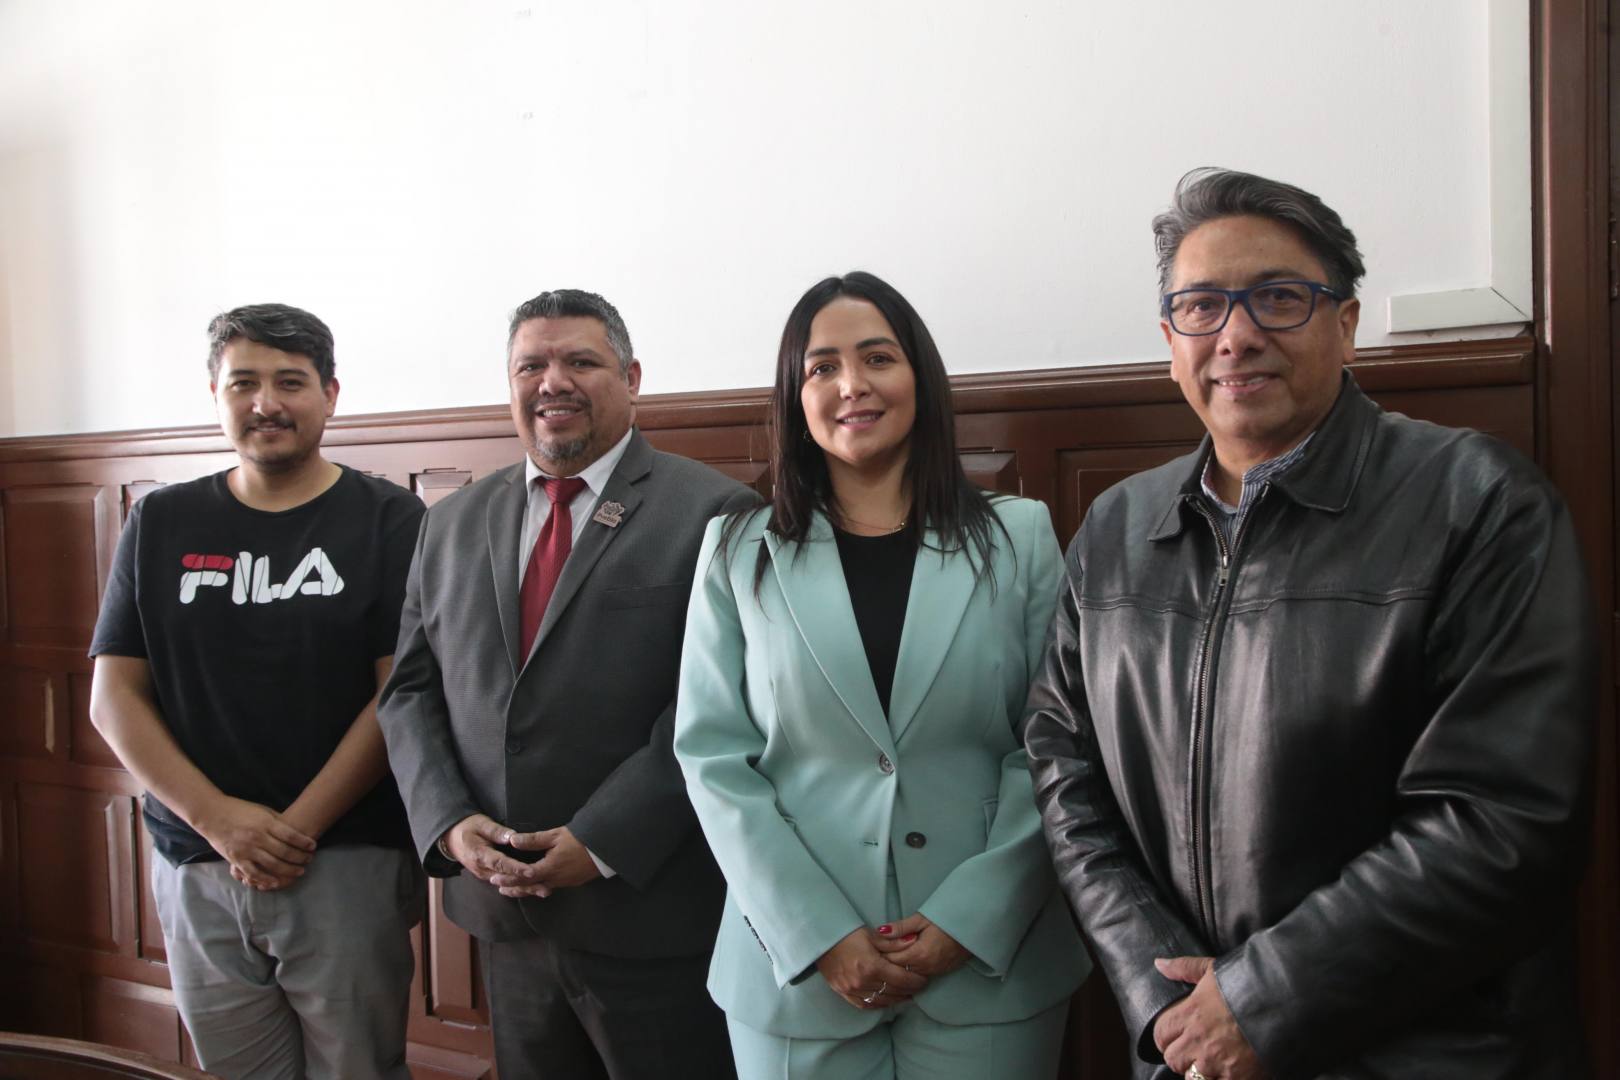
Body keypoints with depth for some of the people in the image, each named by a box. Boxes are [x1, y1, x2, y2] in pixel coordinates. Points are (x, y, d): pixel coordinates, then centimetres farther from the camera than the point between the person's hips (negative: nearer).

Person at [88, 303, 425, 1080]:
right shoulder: (161, 525, 7)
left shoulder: (387, 519, -2)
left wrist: (298, 828, -11)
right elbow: (112, 696, 4)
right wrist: (219, 819, -8)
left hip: (347, 863, -2)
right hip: (196, 869, 3)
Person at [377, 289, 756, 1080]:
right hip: (503, 911, 5)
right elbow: (410, 691, 10)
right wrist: (448, 821, -5)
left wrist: (601, 843, -17)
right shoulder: (452, 524, 9)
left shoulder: (712, 514, -8)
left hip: (651, 914, -4)